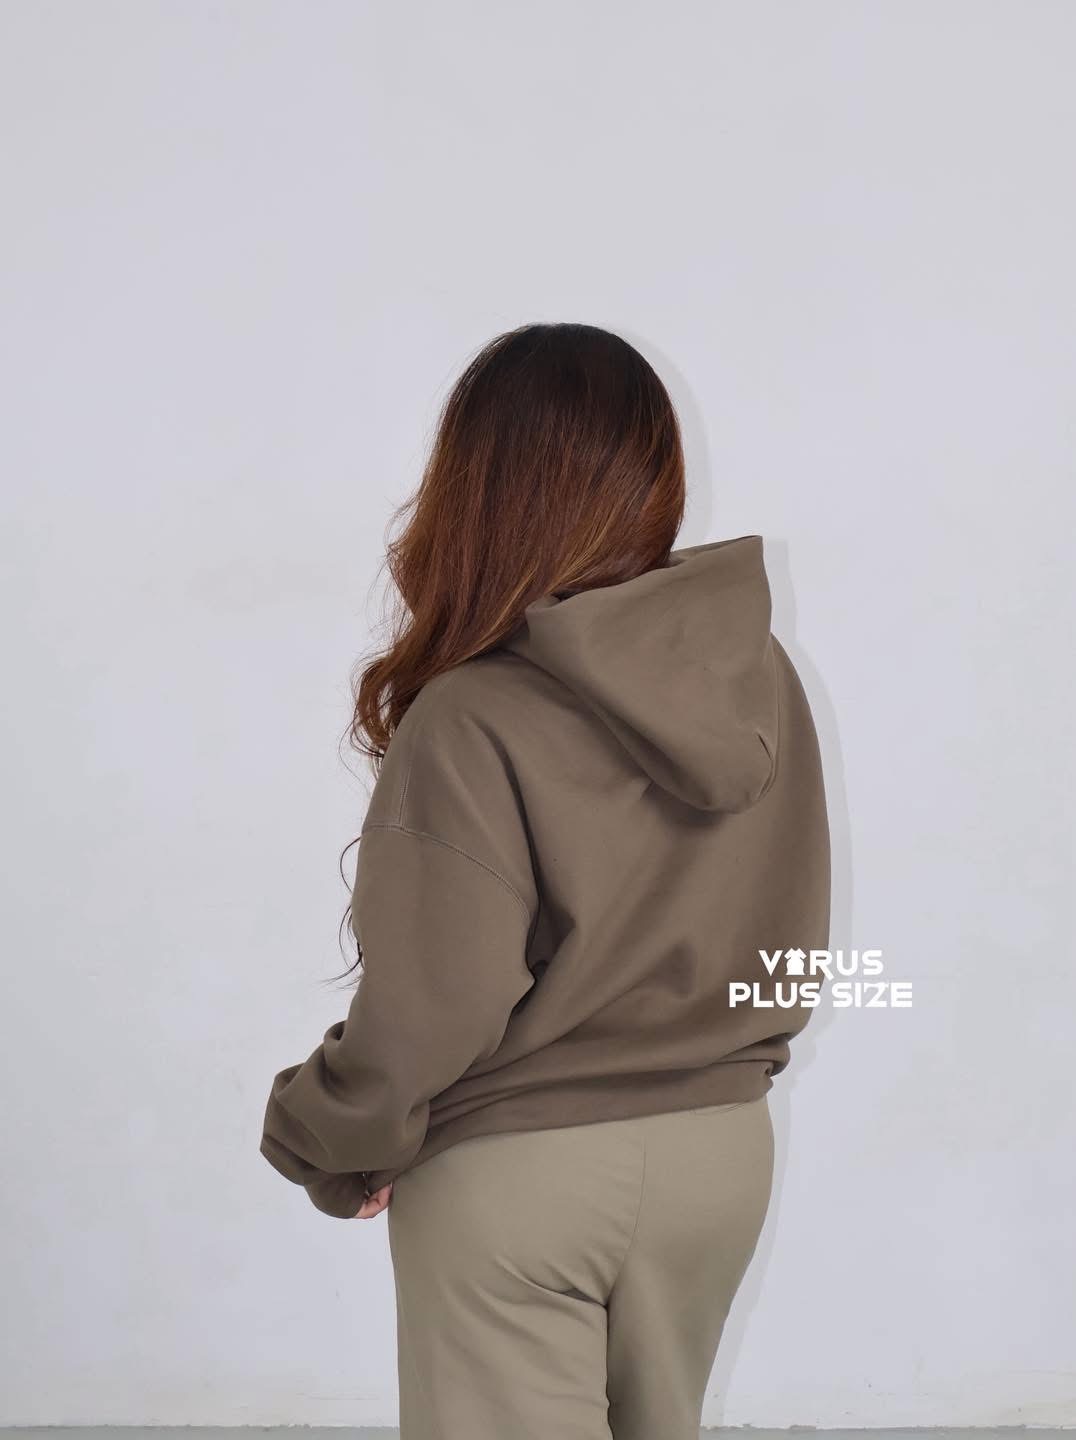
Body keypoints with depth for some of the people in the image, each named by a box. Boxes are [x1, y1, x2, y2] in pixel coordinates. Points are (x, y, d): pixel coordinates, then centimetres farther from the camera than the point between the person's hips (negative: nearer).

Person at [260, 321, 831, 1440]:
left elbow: (425, 1017, -20)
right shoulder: (762, 677, -5)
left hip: (516, 1175, -6)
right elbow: (792, 938, 5)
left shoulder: (469, 725, -24)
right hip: (721, 1150, 6)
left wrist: (333, 1147, -2)